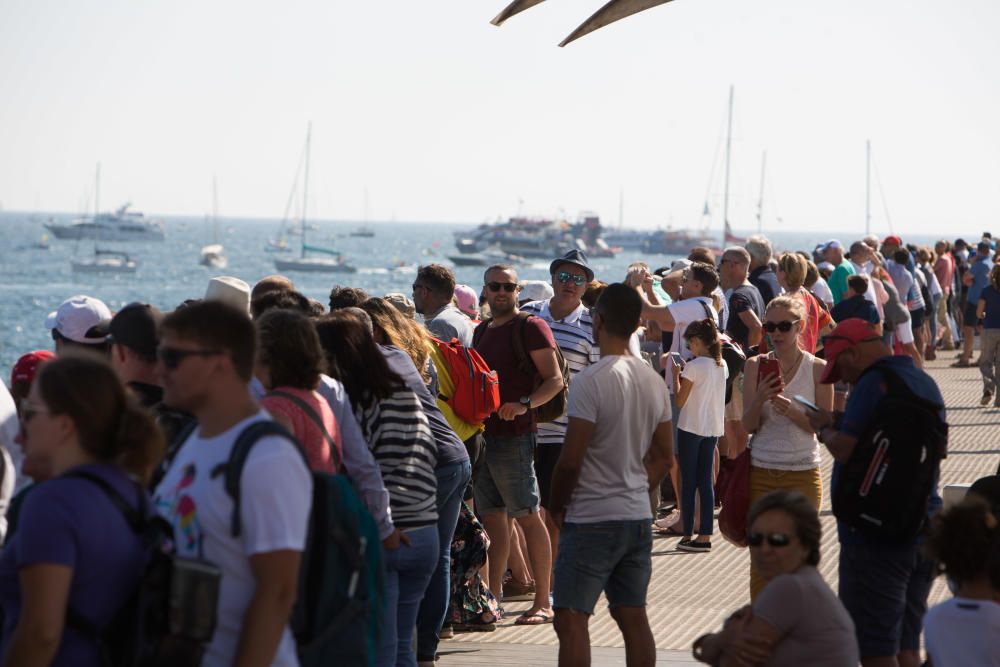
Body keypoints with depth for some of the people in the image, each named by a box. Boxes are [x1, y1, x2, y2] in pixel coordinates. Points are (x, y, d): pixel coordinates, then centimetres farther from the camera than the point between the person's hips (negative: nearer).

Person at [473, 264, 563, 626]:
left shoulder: (531, 327, -5)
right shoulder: (482, 331, 18)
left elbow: (554, 379, -11)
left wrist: (524, 405, -25)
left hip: (514, 434, -8)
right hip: (482, 433, 8)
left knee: (527, 515, -7)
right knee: (492, 516, 10)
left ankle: (543, 602, -5)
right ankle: (492, 598, 15)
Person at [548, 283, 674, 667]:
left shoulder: (591, 381, -16)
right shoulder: (654, 381, 6)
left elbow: (570, 461, -17)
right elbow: (663, 457, 13)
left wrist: (558, 507, -3)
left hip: (592, 520, -7)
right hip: (638, 517, 7)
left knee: (570, 620, -6)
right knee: (633, 617, 12)